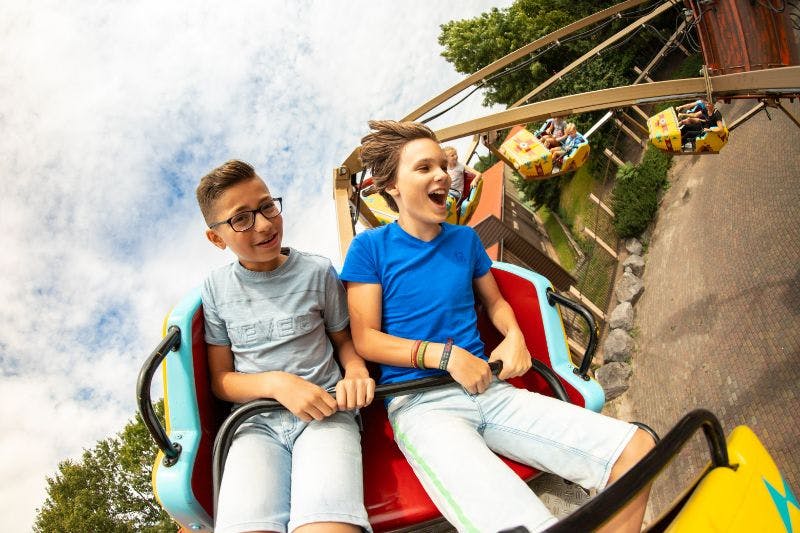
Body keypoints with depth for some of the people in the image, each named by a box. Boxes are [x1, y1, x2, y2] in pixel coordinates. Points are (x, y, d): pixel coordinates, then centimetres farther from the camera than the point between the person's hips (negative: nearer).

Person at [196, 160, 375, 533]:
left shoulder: (317, 271, 6)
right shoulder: (216, 288, 8)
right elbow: (221, 380, 9)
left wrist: (357, 372, -5)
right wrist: (277, 383, -11)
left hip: (325, 412, -1)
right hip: (256, 421, 1)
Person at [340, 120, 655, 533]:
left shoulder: (465, 239, 16)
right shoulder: (370, 247, 1)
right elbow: (365, 339, -3)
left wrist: (514, 336, 5)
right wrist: (445, 355, -14)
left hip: (489, 390, 6)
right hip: (421, 404, -6)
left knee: (636, 451, -11)